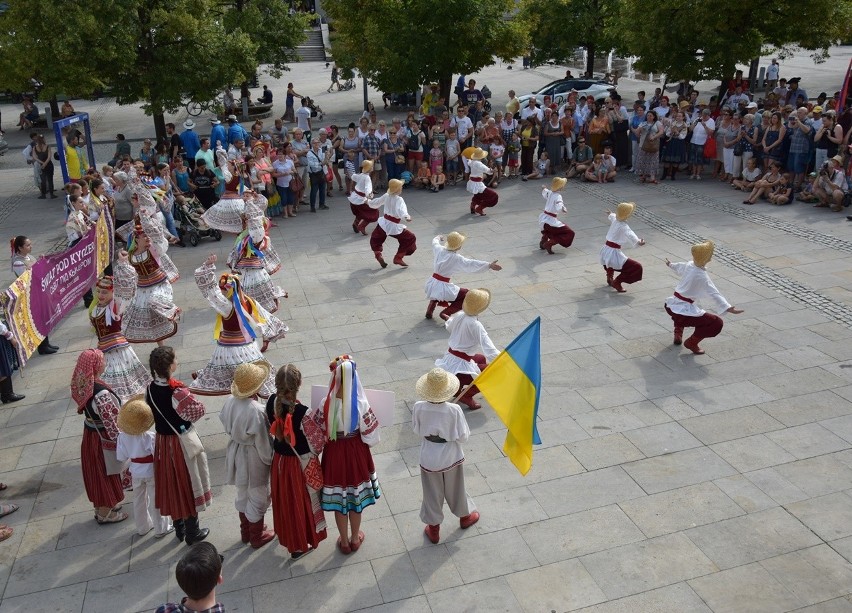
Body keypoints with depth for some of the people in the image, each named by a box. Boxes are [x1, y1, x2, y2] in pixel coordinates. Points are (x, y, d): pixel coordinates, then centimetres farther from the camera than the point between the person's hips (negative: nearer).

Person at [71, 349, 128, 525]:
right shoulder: (101, 394, -34)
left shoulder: (81, 385, -9)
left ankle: (101, 506, 44)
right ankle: (105, 514, 30)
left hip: (89, 433, 8)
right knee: (106, 473, 12)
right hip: (102, 439, -8)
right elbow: (110, 422, -28)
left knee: (96, 472, 24)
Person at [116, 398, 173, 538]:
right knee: (155, 500, 10)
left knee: (138, 499, 21)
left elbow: (121, 457, -6)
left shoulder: (123, 436, -13)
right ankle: (161, 528, 23)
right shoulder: (148, 437, -28)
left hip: (136, 472, 5)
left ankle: (142, 527, 38)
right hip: (151, 471, -5)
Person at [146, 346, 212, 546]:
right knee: (188, 484, 11)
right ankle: (192, 533, 25)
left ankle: (179, 529, 38)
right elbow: (199, 411, -18)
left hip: (162, 441, 6)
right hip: (183, 442, -6)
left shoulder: (150, 389, -8)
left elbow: (151, 412, 6)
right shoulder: (177, 391, -28)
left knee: (171, 484, 20)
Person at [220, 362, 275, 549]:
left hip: (236, 453, 7)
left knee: (242, 494, 25)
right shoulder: (256, 410, -32)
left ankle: (245, 531, 44)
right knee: (257, 496, 15)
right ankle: (257, 536, 32)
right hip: (253, 457, -7)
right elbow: (262, 441, -22)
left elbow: (226, 425, 3)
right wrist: (269, 459, -6)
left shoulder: (231, 401, -12)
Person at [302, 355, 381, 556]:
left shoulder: (327, 404, -23)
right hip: (356, 451, 1)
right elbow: (370, 431, -11)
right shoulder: (360, 403, -22)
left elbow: (313, 429, -15)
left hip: (335, 451, 0)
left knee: (338, 499, 18)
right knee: (356, 495, 21)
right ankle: (355, 538, 40)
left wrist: (319, 447, 3)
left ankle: (344, 542, 36)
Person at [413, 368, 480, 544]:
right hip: (451, 458, -1)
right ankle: (465, 516, 50)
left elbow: (417, 430, -4)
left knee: (432, 493, 20)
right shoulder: (454, 410, -27)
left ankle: (433, 529, 36)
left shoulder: (419, 408, -22)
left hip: (429, 459, 1)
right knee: (455, 489, 25)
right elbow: (463, 436, -17)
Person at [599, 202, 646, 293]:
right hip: (614, 253, -9)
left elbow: (611, 216, 31)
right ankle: (617, 282, 2)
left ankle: (609, 277, 50)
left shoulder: (614, 219, 6)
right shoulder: (623, 226, -19)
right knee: (637, 268, -7)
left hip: (605, 251, 9)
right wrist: (638, 242, -55)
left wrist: (609, 214, 53)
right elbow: (630, 235, -39)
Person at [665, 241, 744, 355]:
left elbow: (679, 266, 27)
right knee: (717, 324, -5)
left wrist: (670, 264, 49)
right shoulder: (701, 276, -19)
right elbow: (714, 294, -26)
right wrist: (729, 308, -31)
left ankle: (678, 334, 39)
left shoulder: (689, 265, 4)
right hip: (683, 312, -9)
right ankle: (691, 343, 6)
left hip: (670, 306, 9)